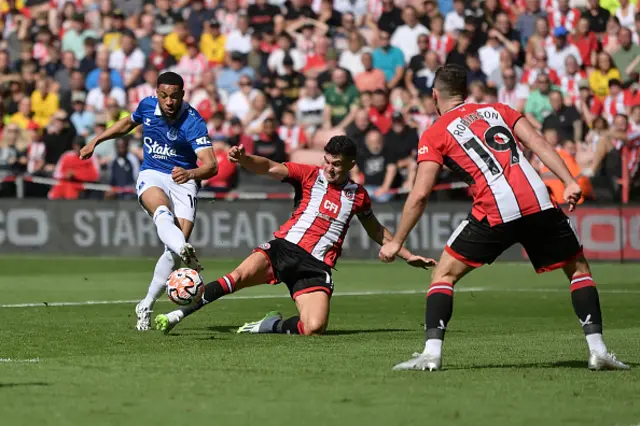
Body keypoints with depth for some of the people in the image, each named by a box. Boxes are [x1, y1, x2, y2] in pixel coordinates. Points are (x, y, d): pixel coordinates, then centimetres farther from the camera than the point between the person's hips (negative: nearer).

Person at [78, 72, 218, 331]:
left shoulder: (193, 122, -17)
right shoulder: (147, 106, -3)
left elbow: (210, 164, -28)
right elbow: (127, 123, 23)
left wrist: (191, 173, -49)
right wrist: (96, 141, 24)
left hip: (182, 180, -2)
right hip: (151, 176, 2)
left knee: (175, 246, -17)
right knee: (162, 211, -35)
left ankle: (146, 306, -2)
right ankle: (185, 252, -68)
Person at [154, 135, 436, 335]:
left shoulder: (358, 196, 13)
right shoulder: (309, 176, 5)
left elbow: (376, 231, 31)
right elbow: (270, 168, -11)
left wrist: (408, 255, 31)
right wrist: (243, 159, -32)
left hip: (316, 266, 2)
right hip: (284, 247, -2)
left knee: (314, 328, -23)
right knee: (239, 276, -30)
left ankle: (271, 326, 5)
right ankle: (179, 314, -23)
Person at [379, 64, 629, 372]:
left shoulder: (434, 135, 12)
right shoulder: (498, 110, 22)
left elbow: (420, 195, 4)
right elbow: (538, 143, 8)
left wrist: (396, 242, 12)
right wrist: (570, 183, 1)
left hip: (494, 213, -3)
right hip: (539, 204, 3)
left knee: (444, 275, 13)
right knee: (579, 269, 19)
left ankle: (432, 353, 0)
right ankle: (597, 349, 7)